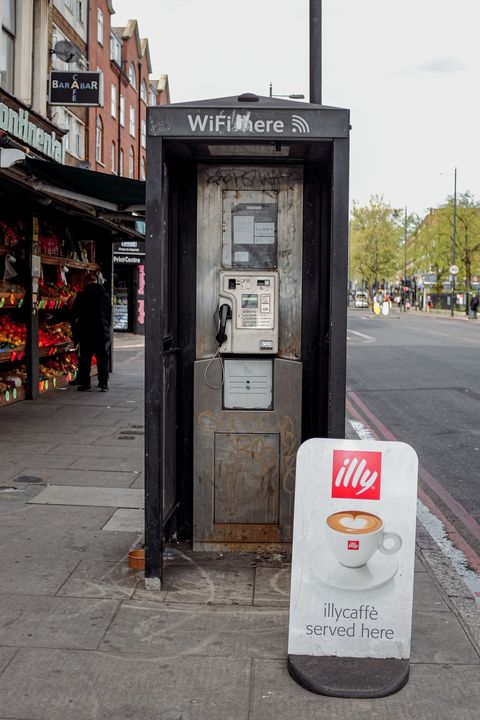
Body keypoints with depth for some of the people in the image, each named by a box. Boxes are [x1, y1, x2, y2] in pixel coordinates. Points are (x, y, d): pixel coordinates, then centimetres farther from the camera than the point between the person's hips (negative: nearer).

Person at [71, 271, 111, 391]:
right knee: (102, 358, 5)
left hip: (85, 333, -1)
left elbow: (74, 316, 1)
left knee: (85, 359, 6)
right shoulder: (105, 295, 4)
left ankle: (85, 383, 6)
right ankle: (104, 384, 1)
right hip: (102, 332, 1)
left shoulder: (81, 296, -2)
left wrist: (75, 334, 9)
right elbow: (110, 315, 8)